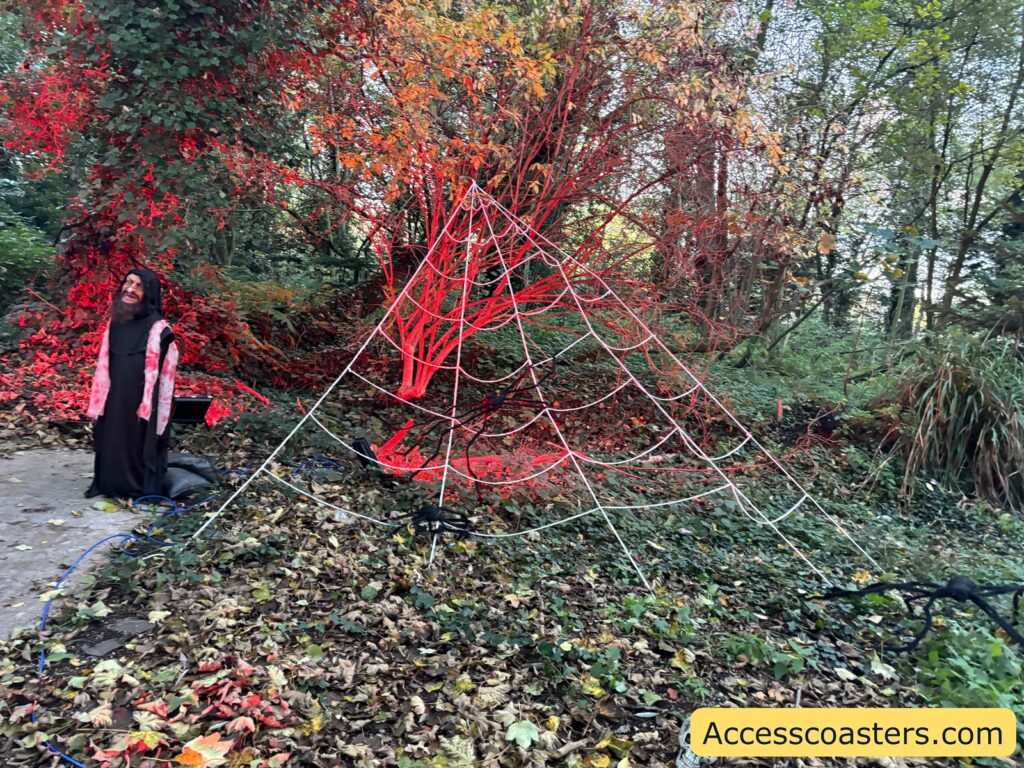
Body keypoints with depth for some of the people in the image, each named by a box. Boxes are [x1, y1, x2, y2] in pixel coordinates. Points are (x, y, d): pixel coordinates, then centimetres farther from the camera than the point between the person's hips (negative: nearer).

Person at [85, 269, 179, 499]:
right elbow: (104, 363, 12)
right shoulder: (115, 321, 7)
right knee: (112, 440, 17)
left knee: (141, 443, 4)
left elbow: (160, 370, -15)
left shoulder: (157, 327, -14)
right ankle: (108, 485, 33)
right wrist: (99, 399, 11)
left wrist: (148, 405, -17)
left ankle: (144, 490, 19)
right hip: (115, 397, 7)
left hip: (142, 399, -6)